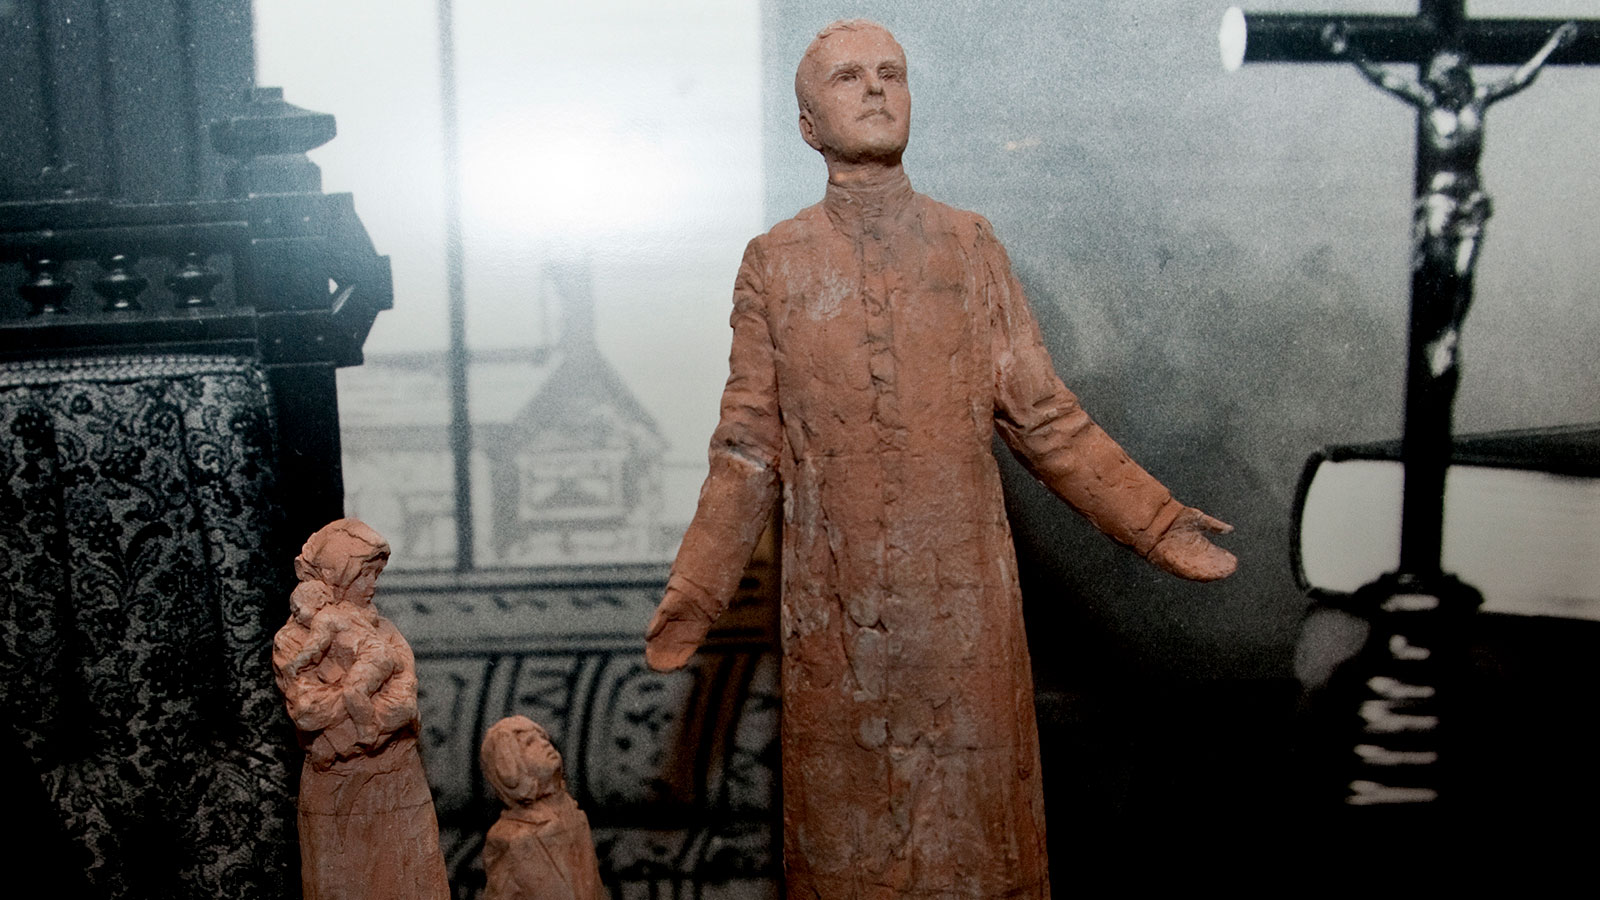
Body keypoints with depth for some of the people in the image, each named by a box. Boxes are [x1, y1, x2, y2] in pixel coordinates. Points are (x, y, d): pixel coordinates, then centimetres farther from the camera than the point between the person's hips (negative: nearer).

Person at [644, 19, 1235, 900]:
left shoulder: (972, 248, 4)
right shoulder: (773, 264, 1)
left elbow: (1047, 421, 4)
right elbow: (749, 450, 1)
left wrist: (1157, 522, -2)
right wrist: (695, 590, -6)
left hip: (965, 596, 1)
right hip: (836, 607, 0)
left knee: (971, 812, 10)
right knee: (848, 823, 11)